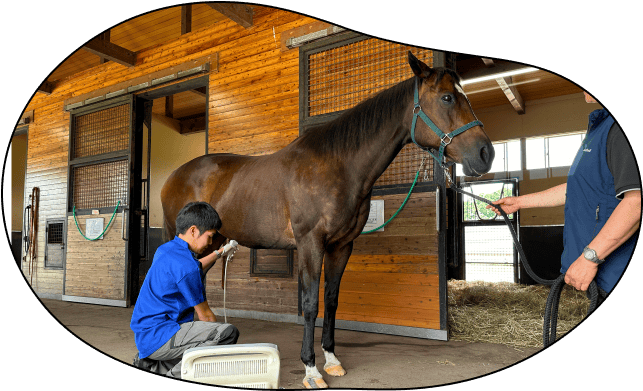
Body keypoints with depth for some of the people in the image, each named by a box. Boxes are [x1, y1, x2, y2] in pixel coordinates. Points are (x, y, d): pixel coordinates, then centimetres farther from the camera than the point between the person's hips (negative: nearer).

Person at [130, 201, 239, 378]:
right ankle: (173, 377, -13)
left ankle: (150, 366, 12)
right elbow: (205, 315, -9)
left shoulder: (165, 250, 9)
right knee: (228, 332, -23)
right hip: (158, 335, -10)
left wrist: (216, 254, 39)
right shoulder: (186, 266, -20)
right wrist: (218, 336, 6)